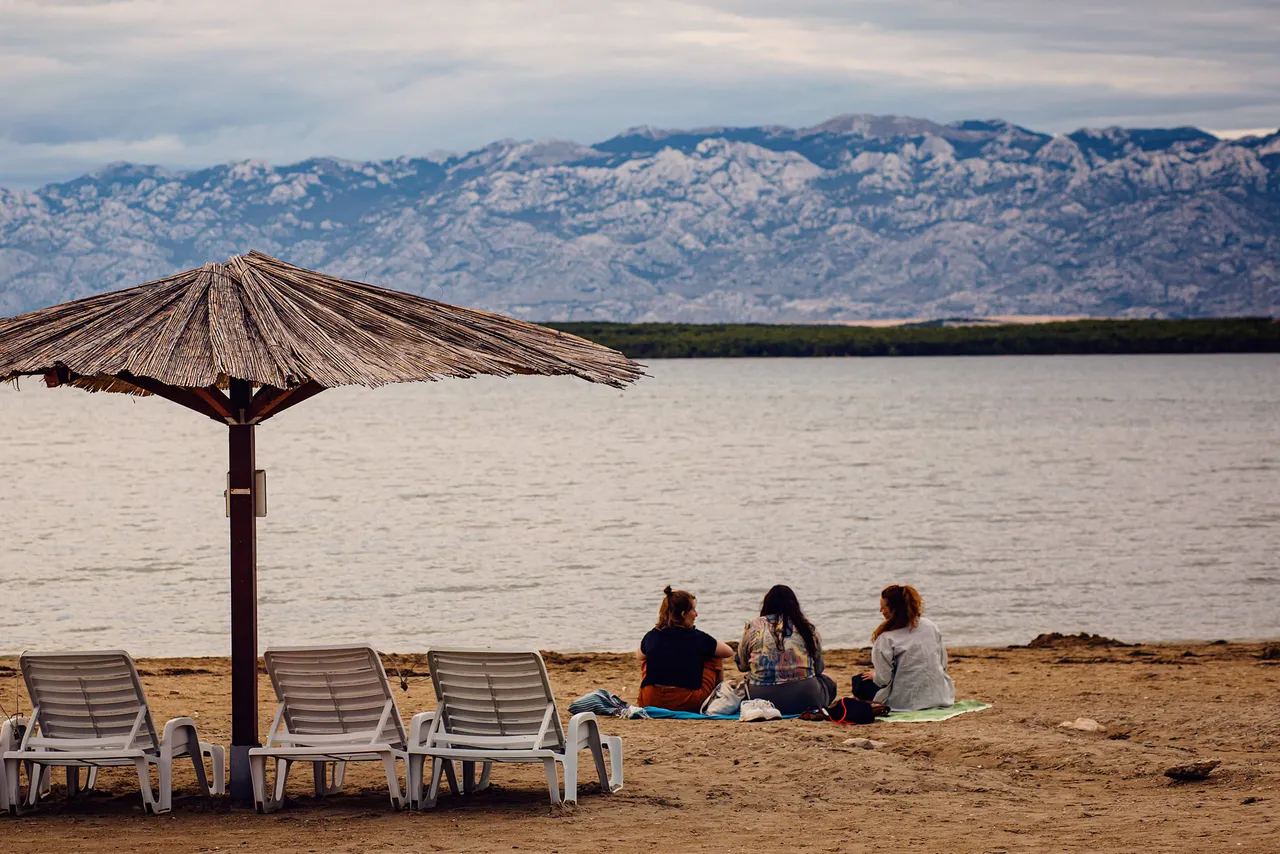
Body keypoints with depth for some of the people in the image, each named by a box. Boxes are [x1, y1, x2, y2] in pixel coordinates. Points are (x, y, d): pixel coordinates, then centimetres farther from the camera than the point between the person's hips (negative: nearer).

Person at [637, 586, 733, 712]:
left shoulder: (652, 636, 3)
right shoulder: (698, 638, -5)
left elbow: (639, 656, 27)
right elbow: (728, 652, 13)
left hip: (650, 701, 3)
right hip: (689, 704, -3)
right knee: (715, 658, 19)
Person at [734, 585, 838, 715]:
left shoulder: (753, 627, 1)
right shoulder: (807, 628, 3)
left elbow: (741, 665, 12)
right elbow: (818, 668, 12)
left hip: (762, 698, 0)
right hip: (804, 699, 0)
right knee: (828, 683, 30)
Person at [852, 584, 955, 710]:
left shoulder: (886, 639, -17)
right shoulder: (930, 625, 0)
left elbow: (883, 679, -17)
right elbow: (943, 663, 6)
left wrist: (874, 675, 7)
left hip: (908, 701, -7)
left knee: (859, 682, 11)